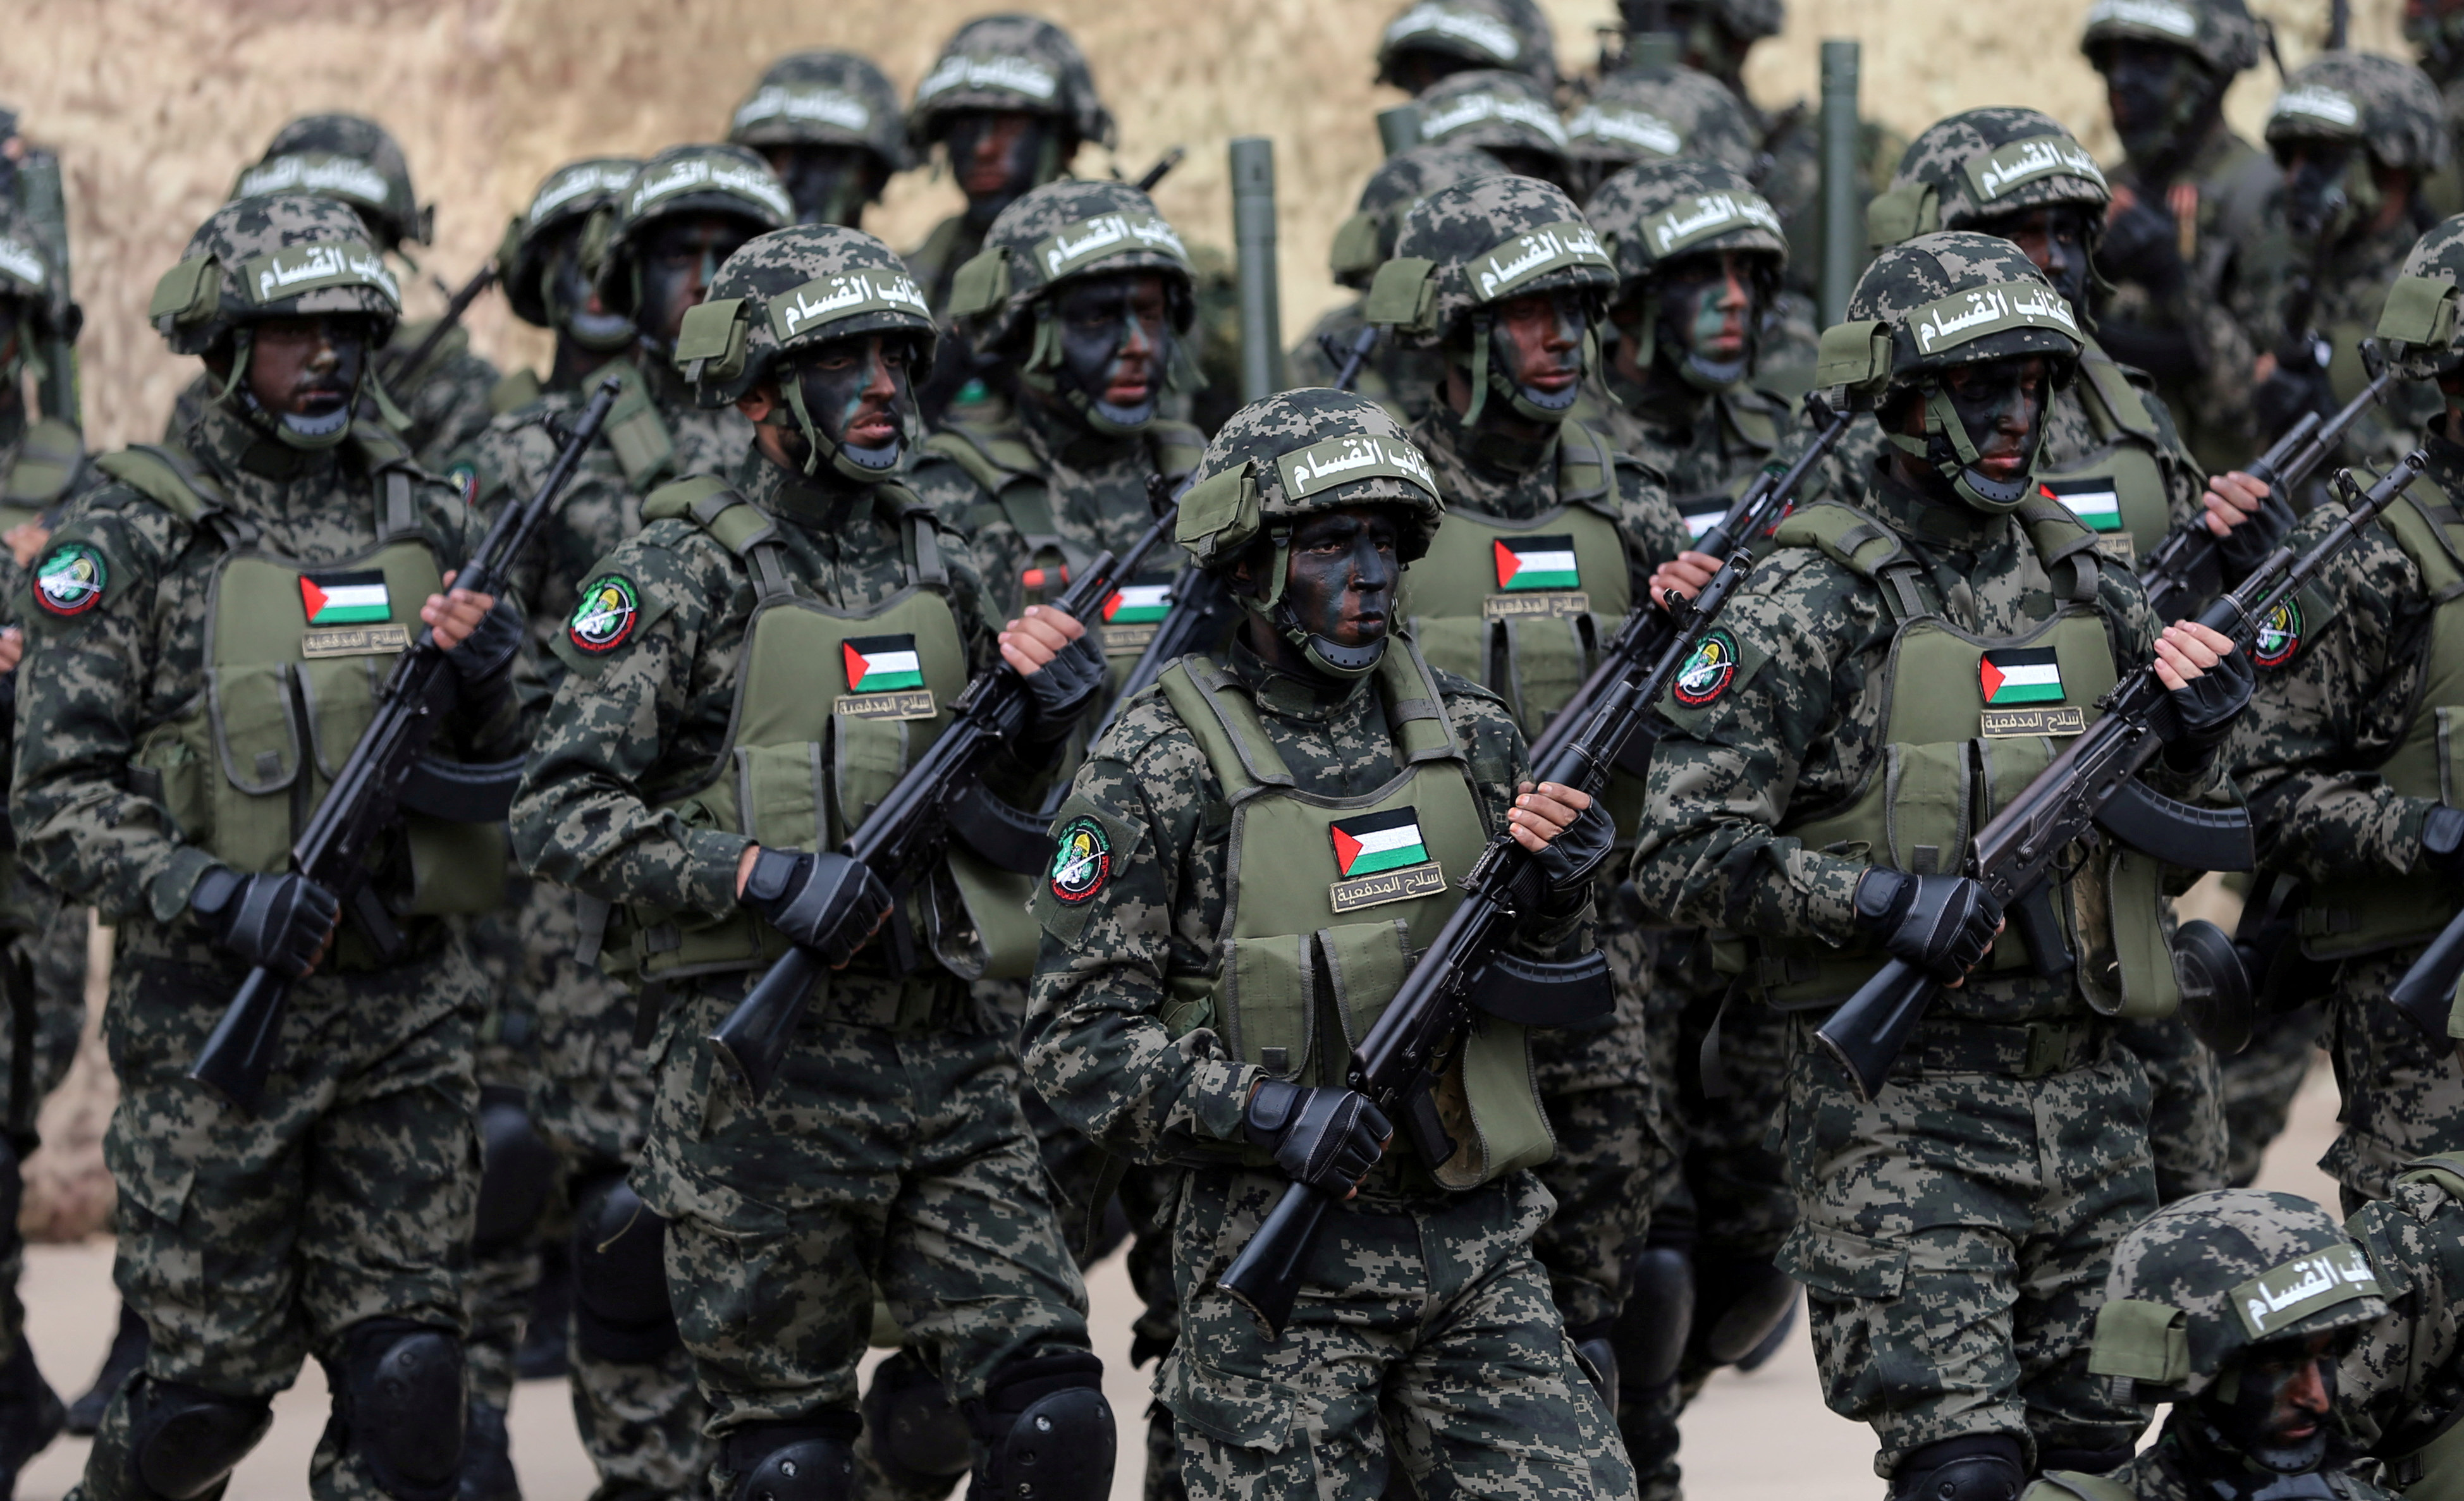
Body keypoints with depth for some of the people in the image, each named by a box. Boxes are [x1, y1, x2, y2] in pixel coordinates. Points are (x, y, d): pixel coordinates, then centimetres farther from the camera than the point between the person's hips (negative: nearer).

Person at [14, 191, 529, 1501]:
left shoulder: (424, 519, 9)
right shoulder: (124, 541, -4)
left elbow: (491, 774, 15)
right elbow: (56, 801, -8)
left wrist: (487, 687, -8)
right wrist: (212, 896, -22)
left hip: (409, 1008, 4)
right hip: (216, 1016, -3)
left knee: (405, 1380, 0)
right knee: (213, 1385, 3)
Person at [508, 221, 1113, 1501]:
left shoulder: (937, 563, 12)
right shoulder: (681, 573, -5)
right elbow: (559, 814, -10)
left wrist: (1048, 711, 1)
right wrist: (755, 875, -21)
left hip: (948, 1056, 5)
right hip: (760, 1071, -5)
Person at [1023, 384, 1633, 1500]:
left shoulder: (1467, 731, 7)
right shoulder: (1157, 766, -7)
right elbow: (1077, 1038, -9)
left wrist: (1553, 899, -9)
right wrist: (1263, 1112, -22)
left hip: (1478, 1251, 4)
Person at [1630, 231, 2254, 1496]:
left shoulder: (2085, 581, 10)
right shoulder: (1810, 604, -9)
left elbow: (2146, 843, 18)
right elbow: (1680, 858, -12)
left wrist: (2192, 740, -2)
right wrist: (1877, 900, -23)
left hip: (2087, 1098, 6)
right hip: (1900, 1112, -6)